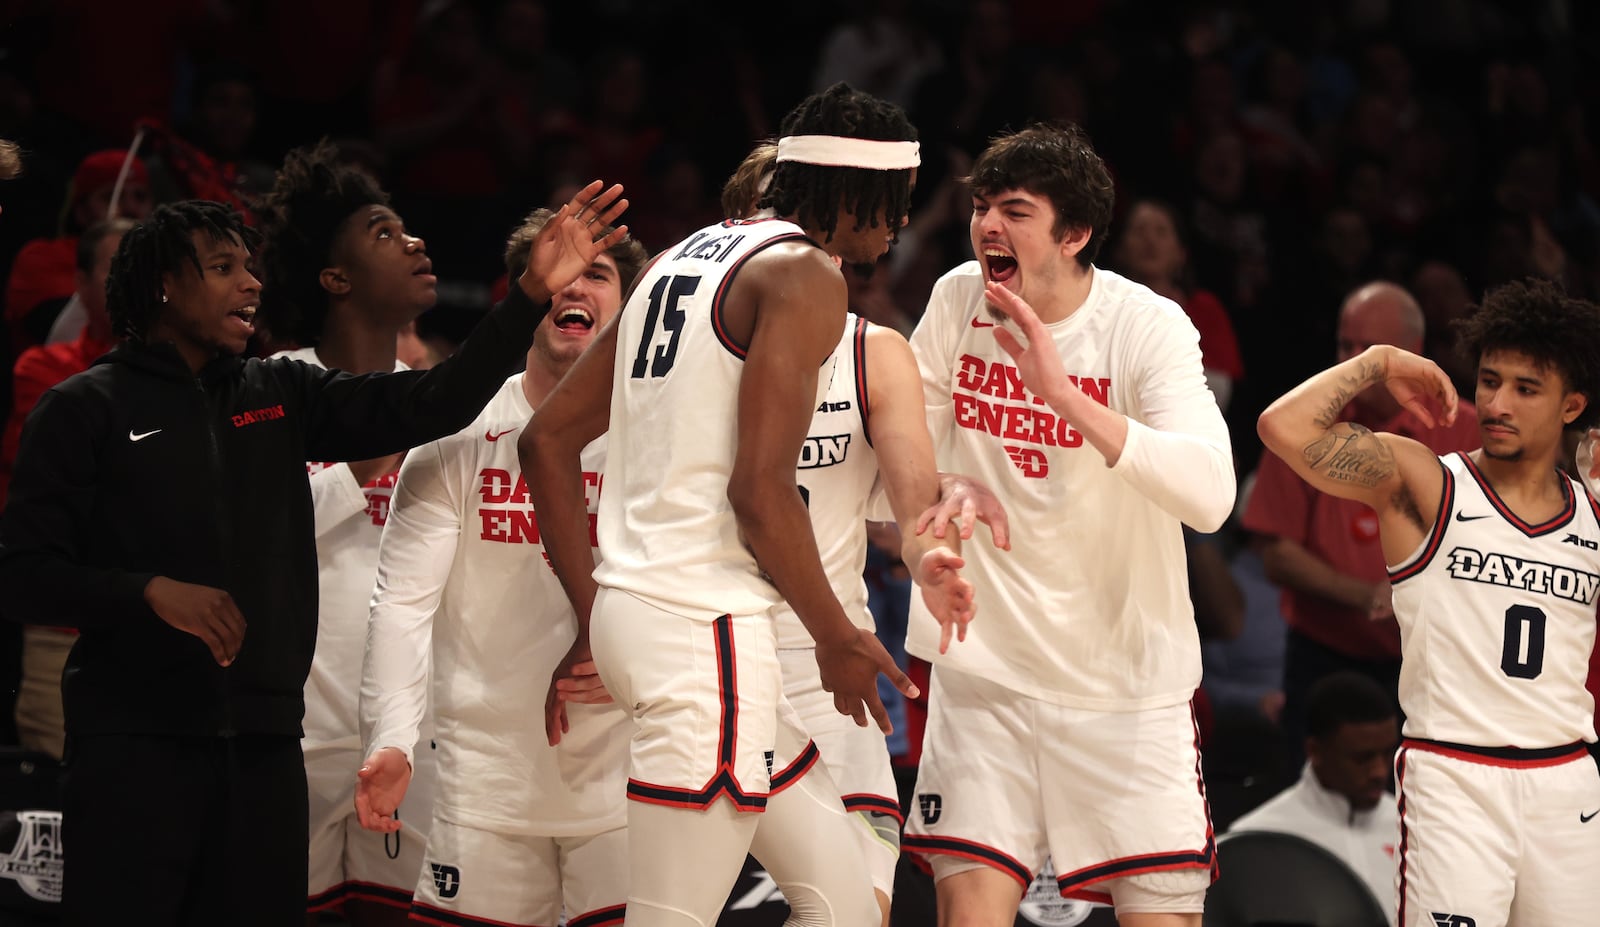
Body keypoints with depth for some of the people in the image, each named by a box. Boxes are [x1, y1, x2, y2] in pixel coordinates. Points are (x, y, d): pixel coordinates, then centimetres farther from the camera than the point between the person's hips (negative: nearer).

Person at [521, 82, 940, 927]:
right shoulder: (802, 276, -8)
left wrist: (592, 621, 19)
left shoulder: (681, 260, 18)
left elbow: (547, 437, 18)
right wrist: (837, 640, -4)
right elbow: (760, 489, -17)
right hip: (705, 632, -9)